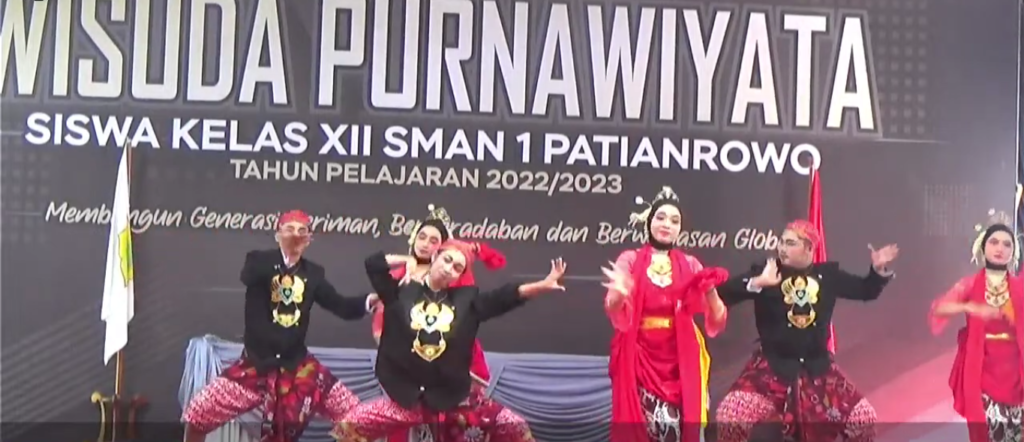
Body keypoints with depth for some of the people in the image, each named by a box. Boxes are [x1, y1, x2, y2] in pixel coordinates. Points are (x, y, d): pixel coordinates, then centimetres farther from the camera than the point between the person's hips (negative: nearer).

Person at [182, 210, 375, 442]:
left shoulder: (313, 273, 4)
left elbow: (340, 305, 0)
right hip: (256, 364, -2)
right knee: (196, 416, -9)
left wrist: (371, 300, -17)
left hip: (297, 366, 3)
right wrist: (282, 257, -37)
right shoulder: (259, 261, -5)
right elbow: (248, 275, -28)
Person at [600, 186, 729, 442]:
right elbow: (615, 313, -8)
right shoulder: (629, 260, 4)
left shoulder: (690, 265, 8)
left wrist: (710, 291, -21)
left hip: (679, 360, 1)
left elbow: (715, 319, 0)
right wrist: (620, 294, -30)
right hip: (639, 358, -1)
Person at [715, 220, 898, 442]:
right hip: (773, 367, -3)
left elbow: (866, 290, 15)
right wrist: (755, 283, -31)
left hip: (817, 368, 3)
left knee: (862, 417, 3)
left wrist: (879, 270, -3)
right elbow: (722, 295, -18)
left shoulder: (827, 275, 1)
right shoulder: (765, 273, -8)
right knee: (730, 416, -20)